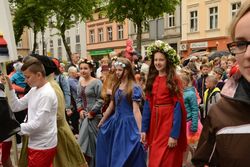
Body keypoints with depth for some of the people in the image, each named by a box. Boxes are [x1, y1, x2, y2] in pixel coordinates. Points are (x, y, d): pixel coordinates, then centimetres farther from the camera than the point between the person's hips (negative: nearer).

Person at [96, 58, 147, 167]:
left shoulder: (134, 88, -12)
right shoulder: (116, 86, 7)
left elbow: (136, 110, -17)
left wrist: (140, 131, -22)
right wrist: (101, 122, 21)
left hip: (128, 123, -7)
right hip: (115, 122, 7)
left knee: (127, 155, 2)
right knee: (114, 154, 16)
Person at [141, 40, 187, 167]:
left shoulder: (174, 80, -9)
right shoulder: (151, 80, 7)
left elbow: (178, 107, -15)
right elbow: (147, 105, 5)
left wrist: (174, 134, -20)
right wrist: (144, 129, 1)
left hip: (169, 122, -5)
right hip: (155, 122, 6)